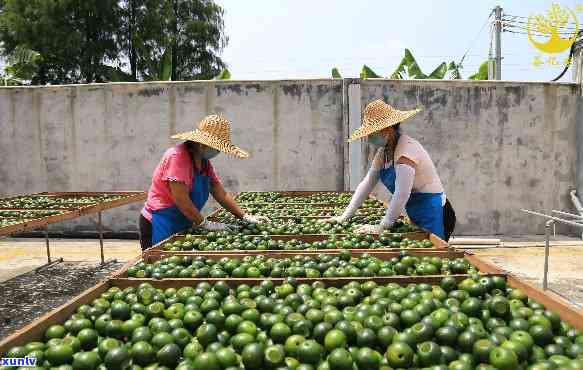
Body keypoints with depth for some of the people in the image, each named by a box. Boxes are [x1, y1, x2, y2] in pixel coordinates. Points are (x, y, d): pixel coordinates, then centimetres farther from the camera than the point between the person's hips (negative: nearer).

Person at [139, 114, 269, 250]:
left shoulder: (205, 163, 7)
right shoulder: (177, 157, -20)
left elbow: (221, 195, 8)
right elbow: (181, 199, -24)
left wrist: (246, 217, 2)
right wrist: (206, 224, -16)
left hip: (183, 226, 8)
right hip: (159, 227, -8)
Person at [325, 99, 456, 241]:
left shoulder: (407, 149, -24)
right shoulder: (383, 152, 4)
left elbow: (401, 195, -29)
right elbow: (366, 184, 5)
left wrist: (381, 227, -24)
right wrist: (345, 216, 0)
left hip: (434, 217, -8)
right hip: (418, 217, 8)